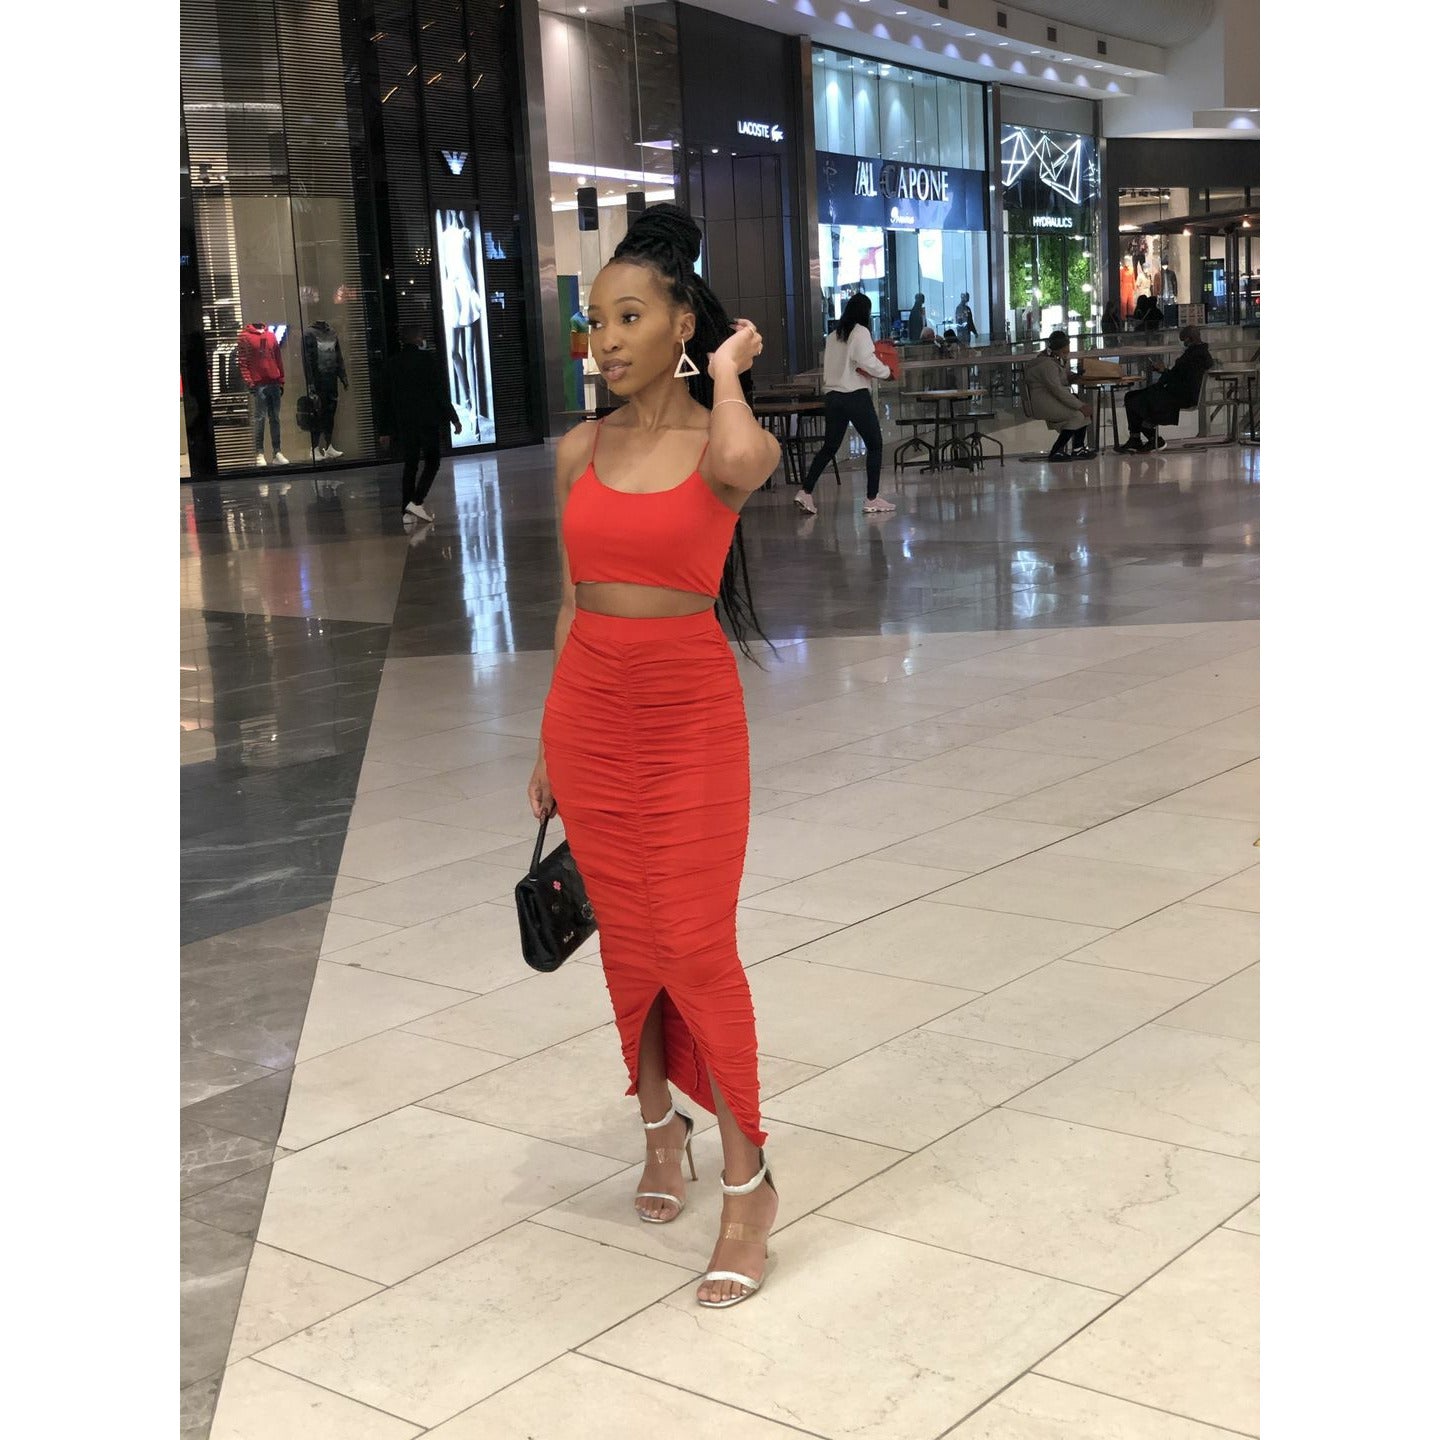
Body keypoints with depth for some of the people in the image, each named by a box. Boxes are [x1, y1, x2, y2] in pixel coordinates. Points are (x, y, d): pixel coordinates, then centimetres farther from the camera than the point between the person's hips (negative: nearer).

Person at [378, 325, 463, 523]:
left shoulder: (393, 364, 8)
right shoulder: (429, 359, -6)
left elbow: (386, 398, 10)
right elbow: (441, 392, -9)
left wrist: (386, 430, 15)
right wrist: (453, 418, -3)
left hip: (404, 423, 5)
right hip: (427, 421, -5)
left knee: (410, 464, 10)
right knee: (432, 461, 4)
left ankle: (407, 511, 4)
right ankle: (417, 501, -13)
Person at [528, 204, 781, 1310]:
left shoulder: (726, 441, -7)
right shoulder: (580, 451, 6)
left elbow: (742, 464, -34)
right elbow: (574, 600, 12)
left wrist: (725, 374, -14)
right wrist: (551, 746, 14)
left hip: (691, 716, -4)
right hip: (587, 710, 4)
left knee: (696, 947, -5)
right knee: (627, 943, 12)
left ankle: (749, 1181, 8)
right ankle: (661, 1124, 33)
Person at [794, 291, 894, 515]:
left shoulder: (833, 336, 12)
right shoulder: (860, 332, -7)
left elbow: (837, 365, 11)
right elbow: (868, 362, -18)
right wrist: (886, 371, 0)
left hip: (833, 394, 6)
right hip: (856, 396, -6)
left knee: (829, 446, 14)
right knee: (875, 444, 5)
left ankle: (806, 492, 6)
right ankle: (872, 499, 4)